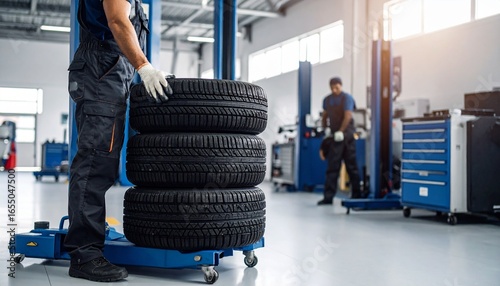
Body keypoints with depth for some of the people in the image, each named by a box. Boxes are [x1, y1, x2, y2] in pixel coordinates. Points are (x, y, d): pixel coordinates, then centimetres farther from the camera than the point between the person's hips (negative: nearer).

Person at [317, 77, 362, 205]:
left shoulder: (347, 98, -4)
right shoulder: (327, 100, 13)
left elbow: (348, 116, -13)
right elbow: (325, 116, 19)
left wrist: (340, 132, -18)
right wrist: (326, 128, 1)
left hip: (346, 136, -4)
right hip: (333, 137, 4)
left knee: (351, 166, 4)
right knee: (332, 168, 0)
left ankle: (356, 194, 15)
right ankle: (328, 197, -2)